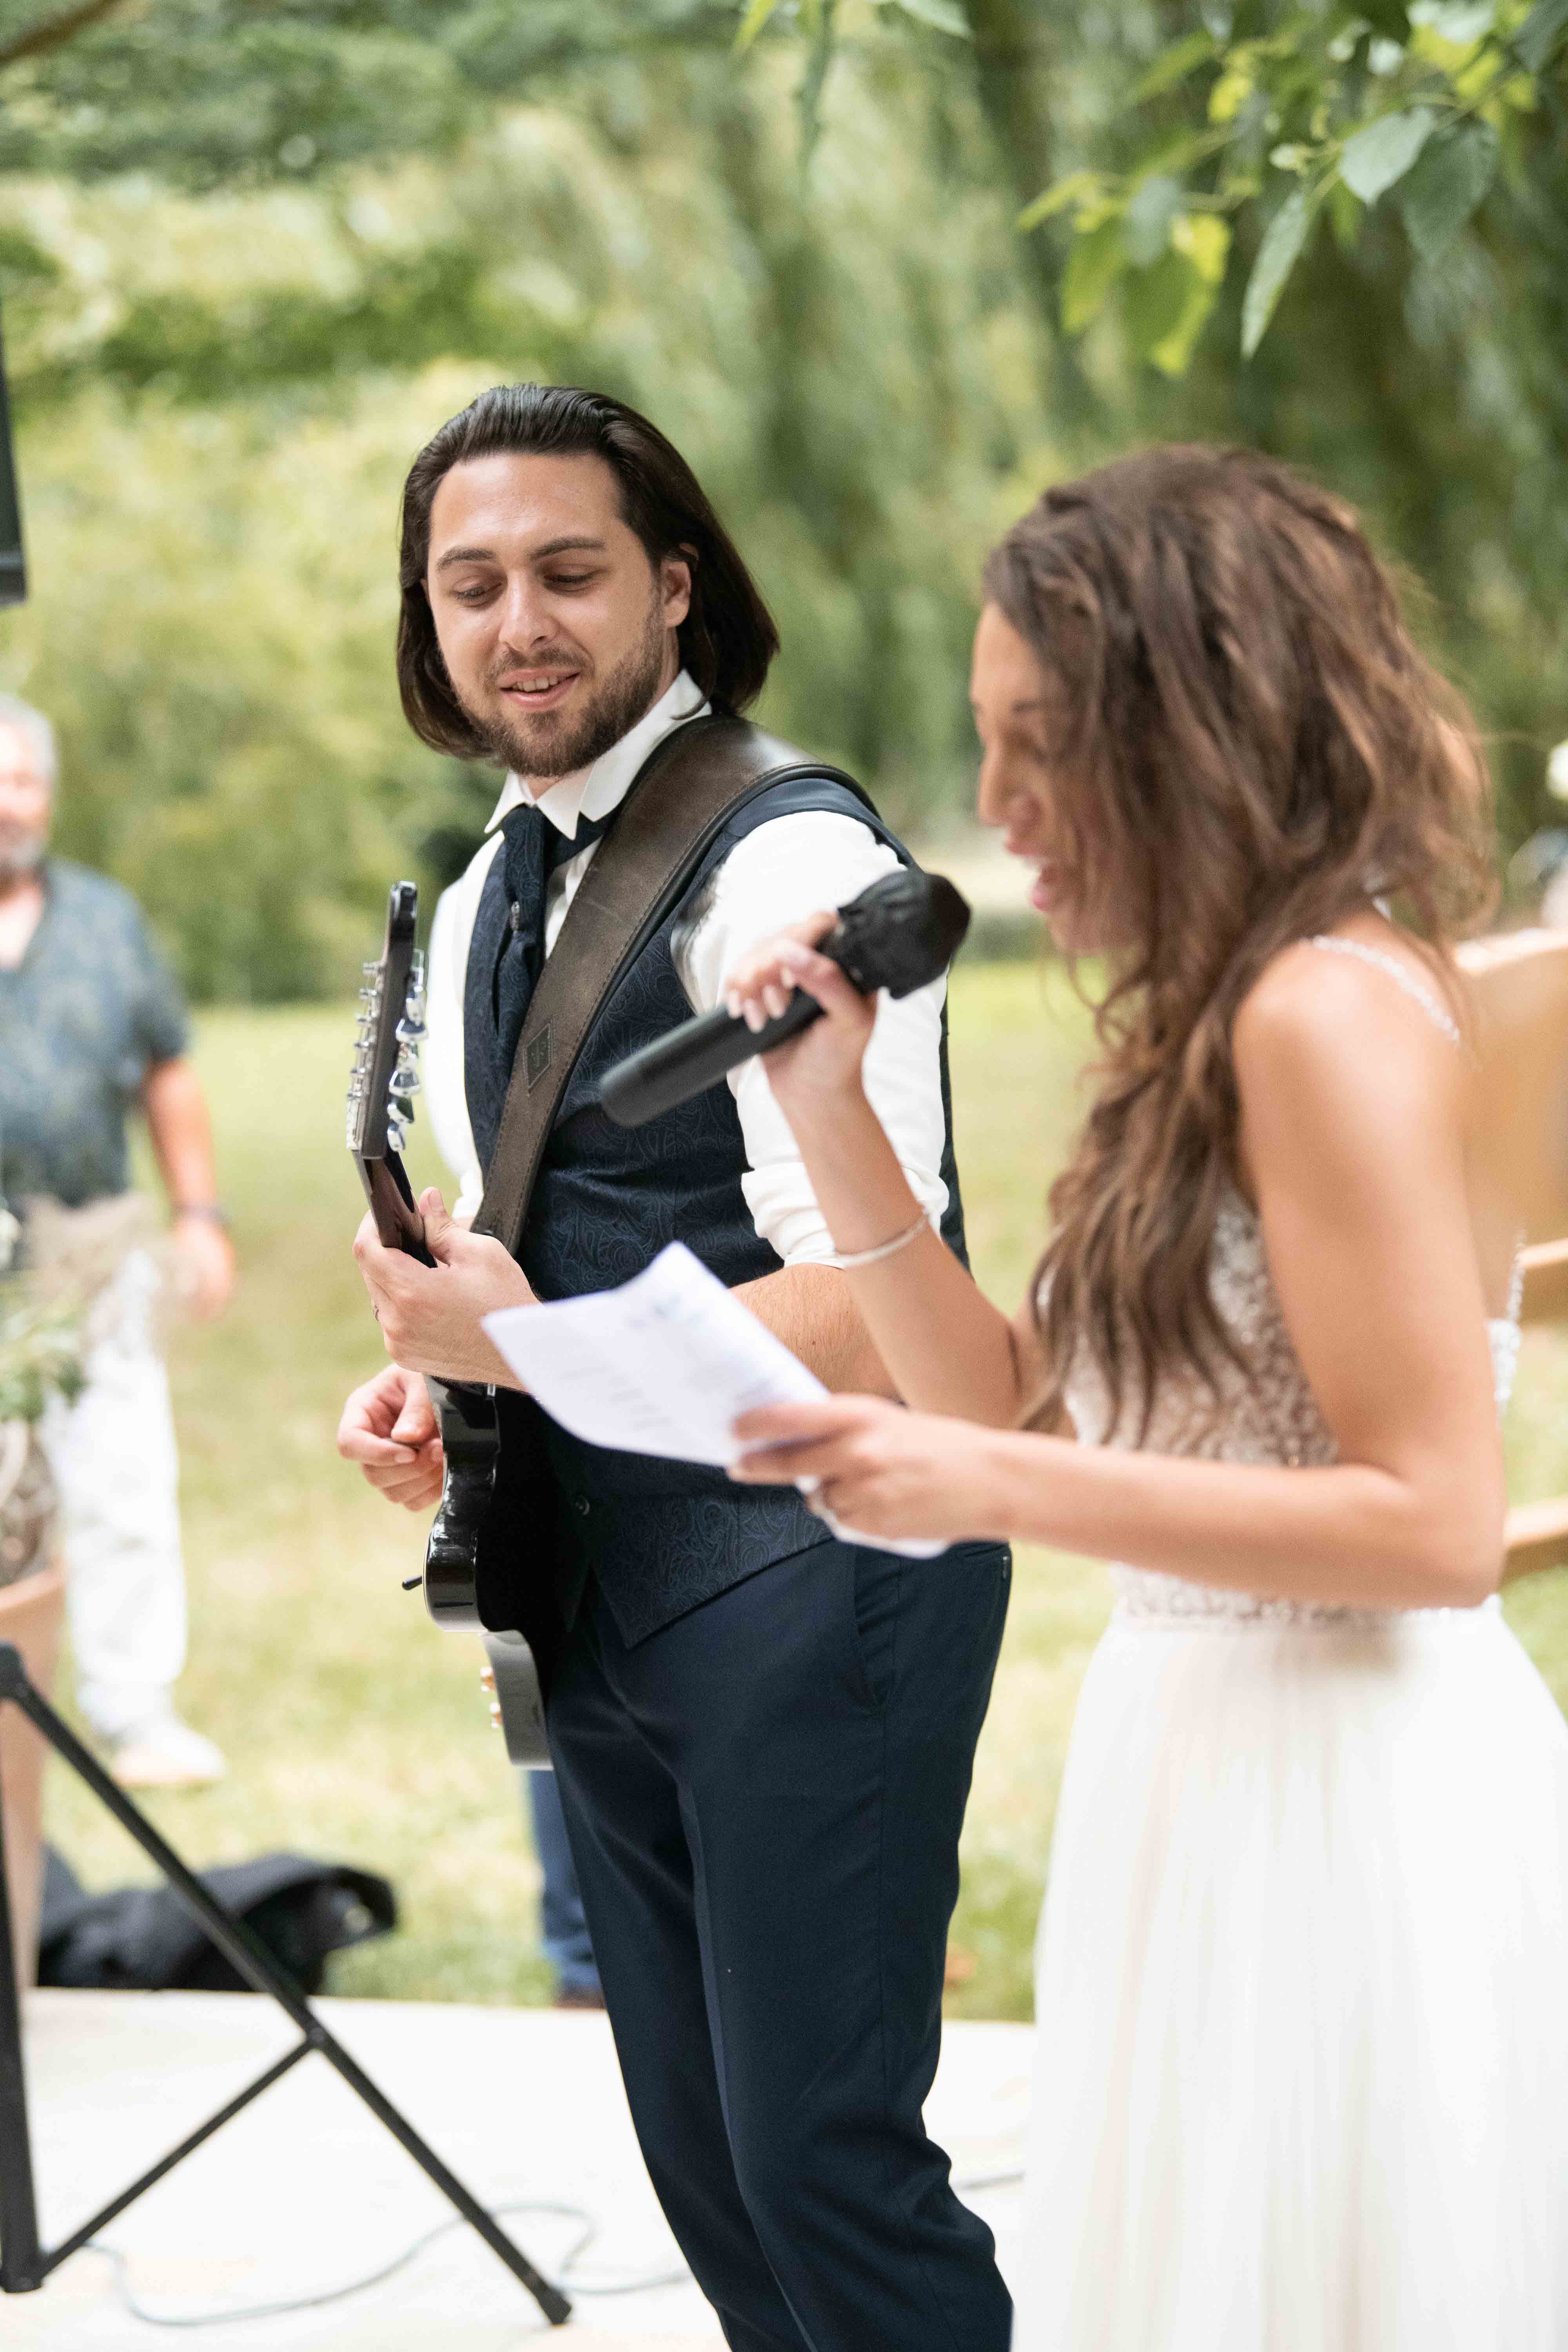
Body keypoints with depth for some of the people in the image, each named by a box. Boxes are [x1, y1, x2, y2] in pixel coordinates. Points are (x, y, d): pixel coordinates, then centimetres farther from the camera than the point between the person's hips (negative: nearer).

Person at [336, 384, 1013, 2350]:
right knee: (698, 2146, 17)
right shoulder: (489, 899, 12)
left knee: (820, 2152, -4)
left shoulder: (787, 863, -16)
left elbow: (868, 1314, -22)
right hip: (600, 1589, 9)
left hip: (804, 1580, -9)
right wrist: (430, 1376, 2)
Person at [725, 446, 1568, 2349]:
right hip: (1218, 1760, 9)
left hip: (1340, 1785, -9)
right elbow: (1026, 1407, 12)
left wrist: (992, 1490, -23)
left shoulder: (1334, 1010, -17)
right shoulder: (1214, 1017, 12)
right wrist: (833, 1120, 4)